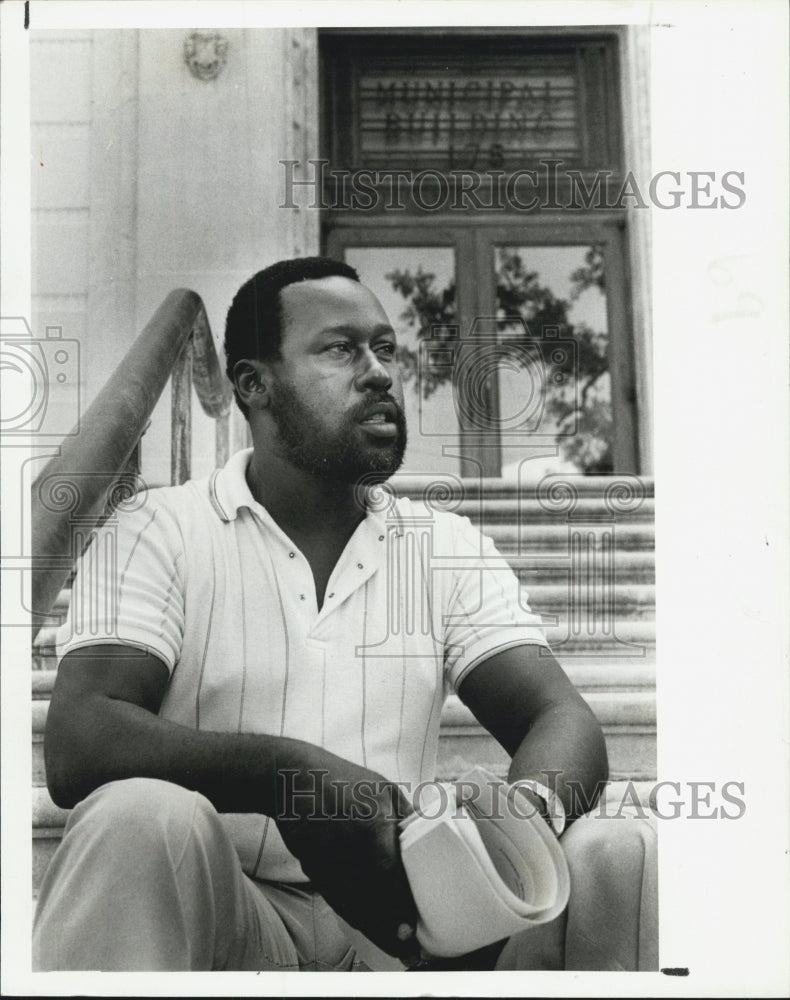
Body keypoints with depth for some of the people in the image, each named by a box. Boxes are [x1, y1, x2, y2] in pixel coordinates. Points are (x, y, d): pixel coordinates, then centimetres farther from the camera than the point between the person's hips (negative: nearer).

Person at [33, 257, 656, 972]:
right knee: (141, 819, -35)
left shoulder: (450, 548, 13)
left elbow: (563, 720, 2)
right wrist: (293, 774, -30)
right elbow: (77, 747, -12)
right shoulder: (156, 532, 2)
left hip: (407, 920, 3)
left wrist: (528, 808, -24)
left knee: (619, 855, -22)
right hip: (220, 910, -2)